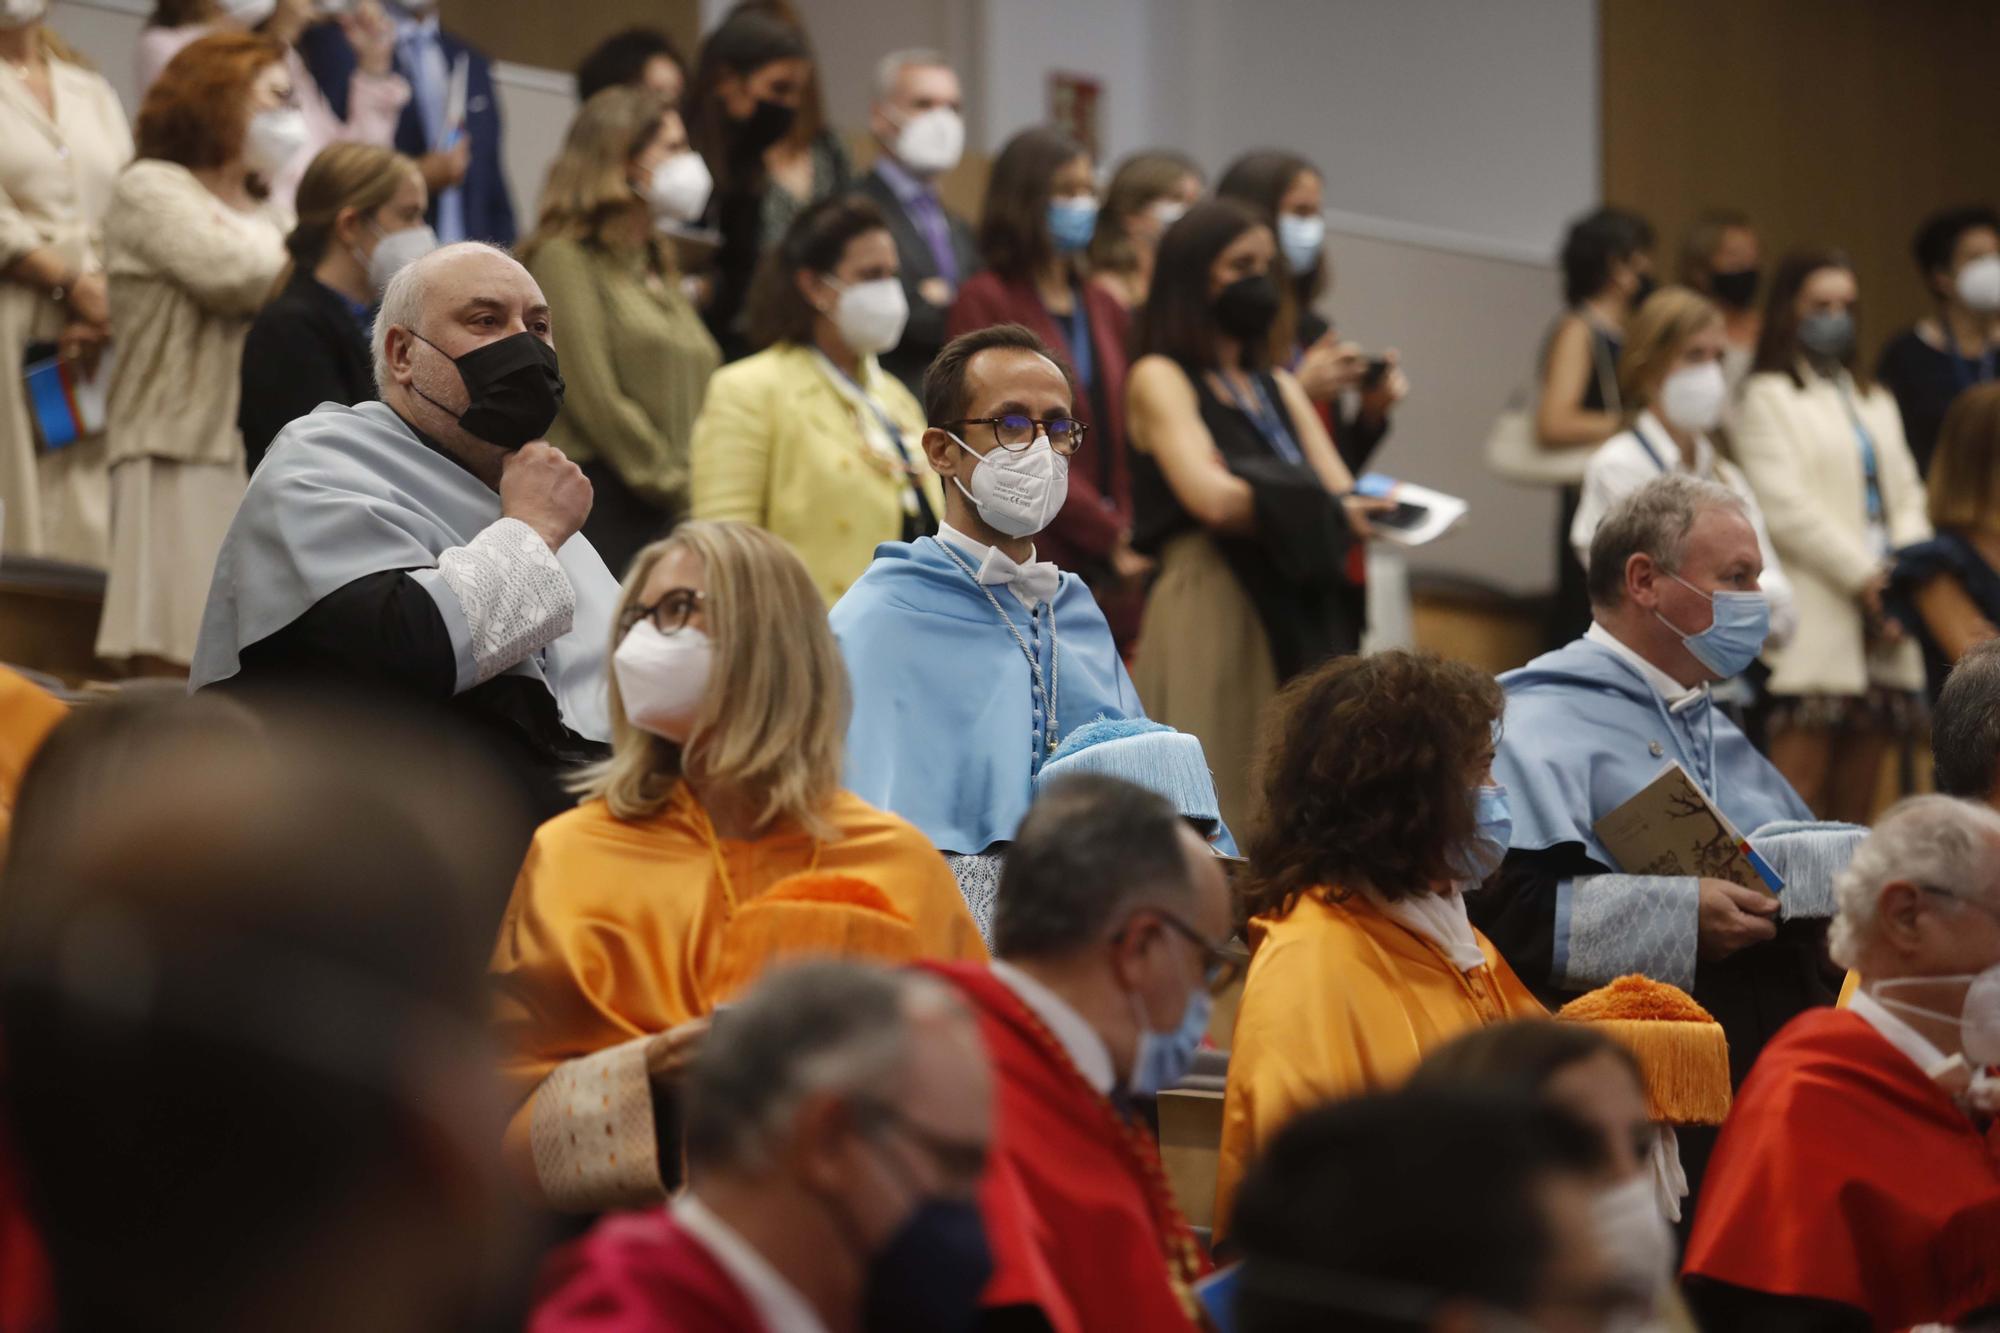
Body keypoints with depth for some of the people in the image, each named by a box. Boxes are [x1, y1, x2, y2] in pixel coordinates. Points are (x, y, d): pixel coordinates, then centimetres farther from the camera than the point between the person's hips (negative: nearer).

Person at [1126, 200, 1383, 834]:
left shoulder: (1279, 387, 21)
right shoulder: (1161, 378, 1)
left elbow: (1346, 498, 11)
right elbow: (1213, 498, -14)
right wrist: (1330, 512, -7)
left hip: (1301, 617, 7)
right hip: (1210, 611, -7)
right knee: (1211, 802, -9)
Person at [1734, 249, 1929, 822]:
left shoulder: (1875, 401, 24)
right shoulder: (1768, 398, 3)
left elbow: (1908, 495, 16)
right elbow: (1783, 506, -7)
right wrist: (1866, 577, -12)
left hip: (1882, 624, 6)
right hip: (1816, 621, -6)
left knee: (1857, 806, 5)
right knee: (1797, 795, -13)